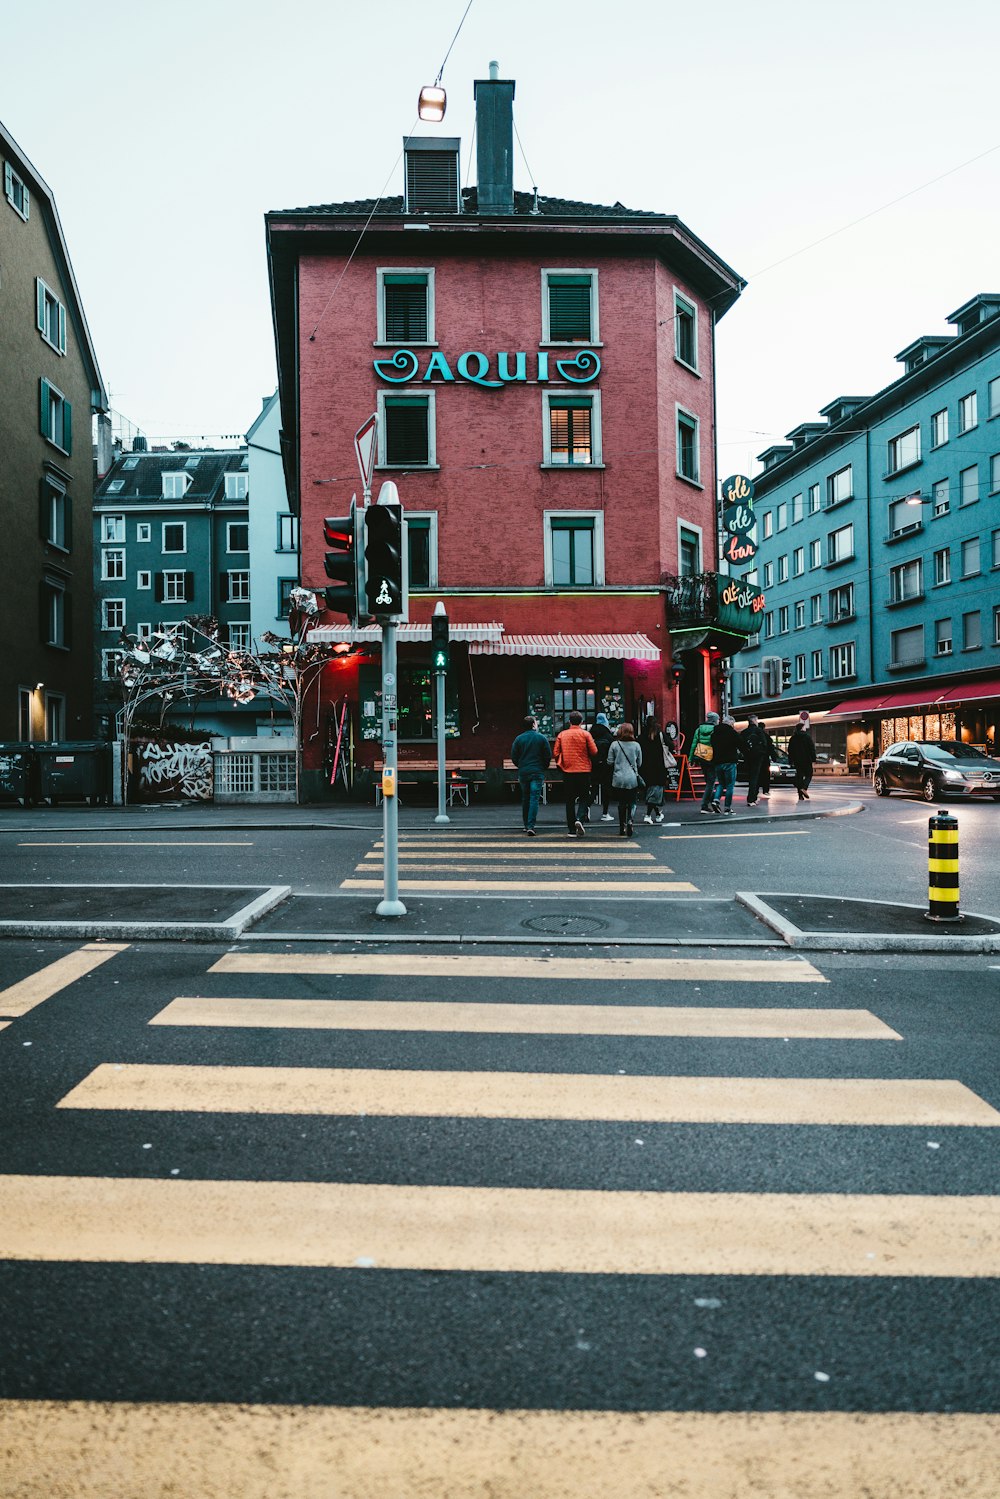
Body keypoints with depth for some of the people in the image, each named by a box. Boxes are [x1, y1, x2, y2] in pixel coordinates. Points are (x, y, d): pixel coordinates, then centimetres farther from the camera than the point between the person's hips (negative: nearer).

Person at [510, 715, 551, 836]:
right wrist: (543, 768, 14)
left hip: (523, 772, 3)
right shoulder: (541, 738, -3)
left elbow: (513, 757, 3)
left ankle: (526, 825, 21)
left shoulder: (519, 739, 2)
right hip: (537, 772, -3)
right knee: (534, 798, -5)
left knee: (525, 799, 15)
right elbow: (548, 756, -2)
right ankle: (531, 826, -16)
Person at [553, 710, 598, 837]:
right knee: (583, 797, 10)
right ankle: (579, 819, -15)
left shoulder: (561, 735, 2)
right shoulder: (585, 734, -4)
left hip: (567, 771, 2)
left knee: (570, 800, 7)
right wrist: (591, 763, 15)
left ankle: (571, 830, 7)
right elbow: (594, 752, -6)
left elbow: (556, 753, 3)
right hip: (584, 770, -2)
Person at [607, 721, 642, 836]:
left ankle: (622, 828, 13)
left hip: (618, 779, 0)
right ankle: (630, 820, -18)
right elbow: (639, 763, 7)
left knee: (621, 803, 11)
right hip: (633, 779, 0)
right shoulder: (636, 745, -2)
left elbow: (610, 762, 0)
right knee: (632, 802, 7)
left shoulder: (614, 744, -4)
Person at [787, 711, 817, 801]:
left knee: (799, 775, 7)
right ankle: (804, 787, -21)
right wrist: (813, 759, -5)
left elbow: (790, 750, 12)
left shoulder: (792, 738, 9)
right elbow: (812, 748, -8)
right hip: (806, 760, -4)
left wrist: (791, 760, 16)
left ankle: (800, 795, 2)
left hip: (797, 760, 4)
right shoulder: (807, 736, -6)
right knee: (809, 774, 6)